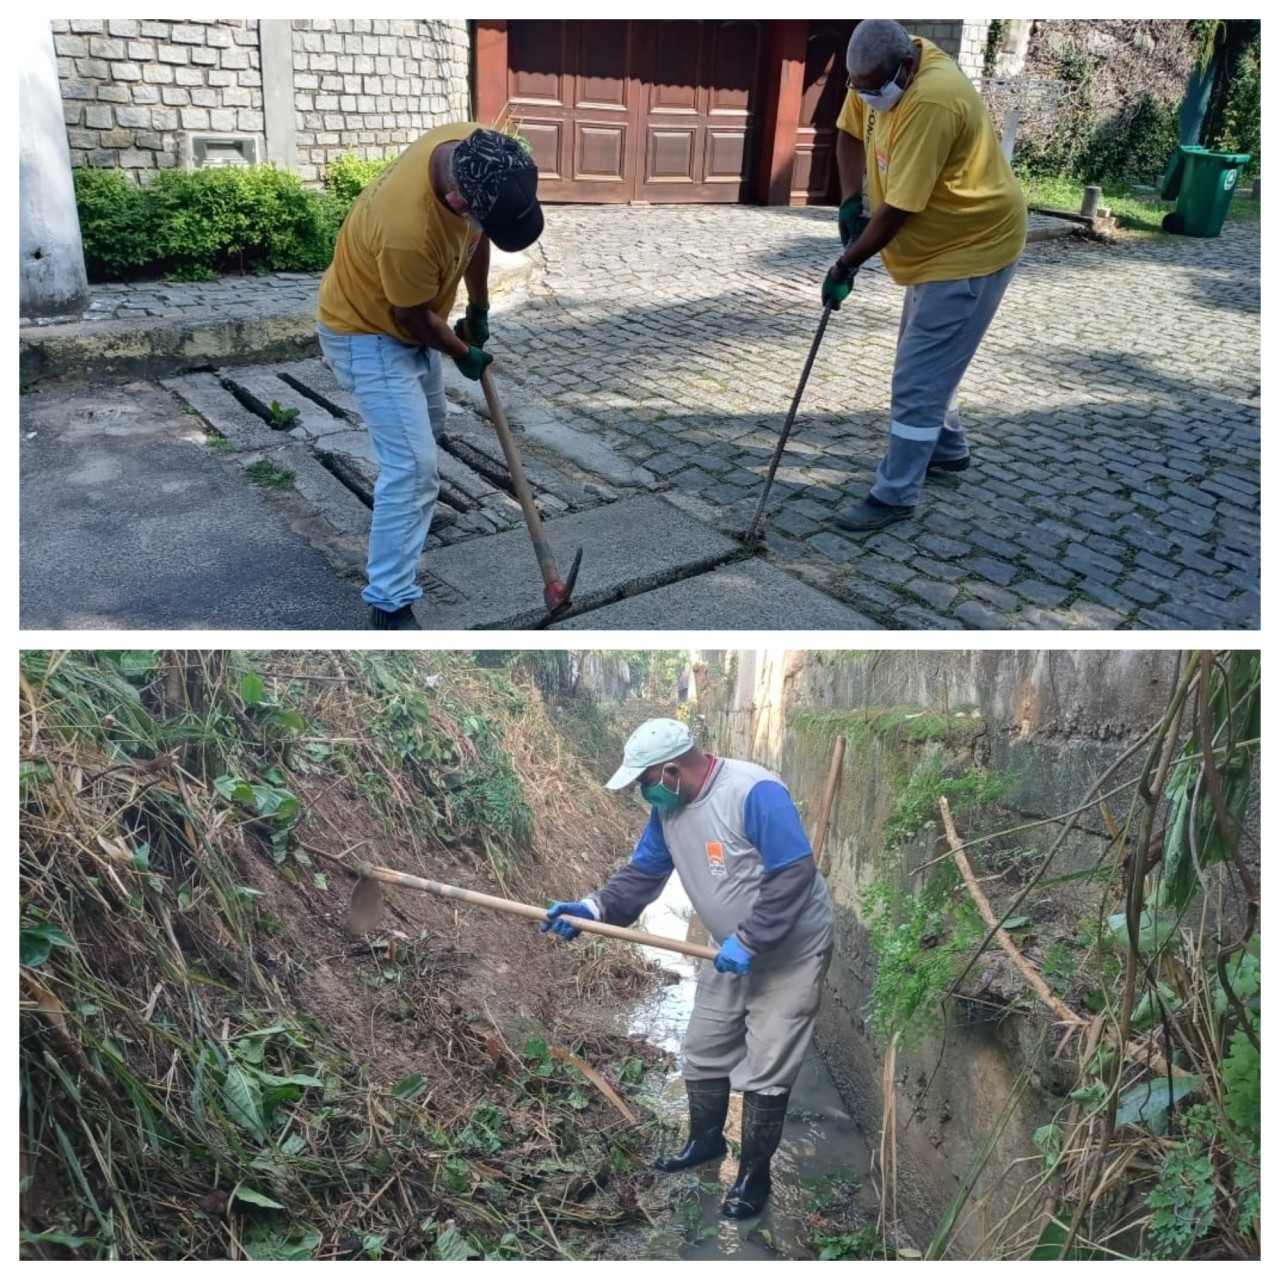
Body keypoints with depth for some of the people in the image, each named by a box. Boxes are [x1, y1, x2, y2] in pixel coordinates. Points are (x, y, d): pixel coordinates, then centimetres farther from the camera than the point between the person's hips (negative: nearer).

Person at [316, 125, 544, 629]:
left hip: (408, 322, 9)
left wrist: (479, 308, 11)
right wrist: (464, 355, -5)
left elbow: (476, 233, 2)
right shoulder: (408, 232, -42)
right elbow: (415, 318, -23)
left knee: (427, 427, 28)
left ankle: (408, 509, 56)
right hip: (368, 333, -9)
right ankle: (389, 608, -7)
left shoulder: (475, 147, -19)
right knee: (414, 467, -15)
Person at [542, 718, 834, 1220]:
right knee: (703, 1051, 18)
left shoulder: (755, 793, -31)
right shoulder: (668, 808, -5)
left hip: (791, 953, -8)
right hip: (732, 951, 8)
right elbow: (643, 873, -2)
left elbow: (795, 873, -32)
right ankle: (705, 1139, 41)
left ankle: (754, 1174, 23)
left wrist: (749, 941, -30)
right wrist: (592, 908, -19)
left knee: (765, 1071, 3)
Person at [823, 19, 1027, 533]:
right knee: (926, 361, 22)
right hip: (937, 244, 10)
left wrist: (845, 265, -20)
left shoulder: (932, 101, -31)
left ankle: (895, 496, -3)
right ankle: (947, 447, 41)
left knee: (918, 378, -10)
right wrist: (849, 201, -3)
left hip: (972, 247, -10)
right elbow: (850, 131, 11)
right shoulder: (876, 74, -4)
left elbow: (898, 207, -29)